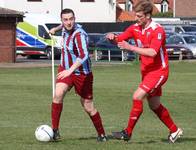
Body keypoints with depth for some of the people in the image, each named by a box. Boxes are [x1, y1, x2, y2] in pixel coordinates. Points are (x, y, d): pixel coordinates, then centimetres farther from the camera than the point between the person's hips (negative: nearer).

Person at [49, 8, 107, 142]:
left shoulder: (79, 34, -27)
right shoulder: (65, 29, -4)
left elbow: (83, 55, -42)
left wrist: (70, 70, -53)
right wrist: (56, 29, 39)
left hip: (82, 73, -5)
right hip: (65, 70, 5)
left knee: (88, 107, 4)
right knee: (58, 94, -22)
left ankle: (102, 134, 25)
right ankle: (55, 130, -17)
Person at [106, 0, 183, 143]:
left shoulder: (158, 30, -20)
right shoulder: (135, 28, 2)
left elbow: (152, 52, -32)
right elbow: (120, 40, 1)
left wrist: (130, 47, -37)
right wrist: (113, 37, -23)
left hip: (158, 71, -8)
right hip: (146, 71, 8)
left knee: (138, 96, -18)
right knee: (154, 105, 15)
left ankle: (128, 133, -11)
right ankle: (175, 130, 31)